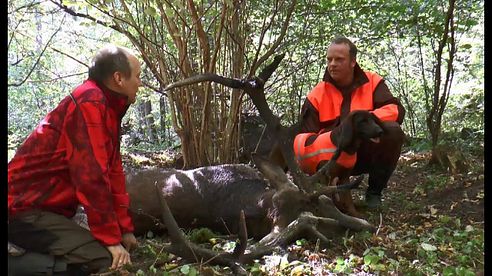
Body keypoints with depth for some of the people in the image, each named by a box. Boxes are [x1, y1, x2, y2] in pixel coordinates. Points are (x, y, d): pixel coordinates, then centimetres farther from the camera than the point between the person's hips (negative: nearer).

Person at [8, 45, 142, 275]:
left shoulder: (107, 108, 13)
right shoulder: (90, 101, -18)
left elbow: (112, 173, 14)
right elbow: (92, 176, -23)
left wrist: (124, 229, 13)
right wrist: (111, 238, -17)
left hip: (45, 208, 10)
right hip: (25, 209, -10)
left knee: (108, 247, 11)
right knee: (102, 258, -21)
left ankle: (20, 251, 10)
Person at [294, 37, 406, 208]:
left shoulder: (371, 82, -4)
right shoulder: (316, 96, -7)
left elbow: (396, 110, -14)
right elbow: (307, 140, -9)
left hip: (368, 154, 1)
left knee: (393, 131, -28)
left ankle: (374, 192, -9)